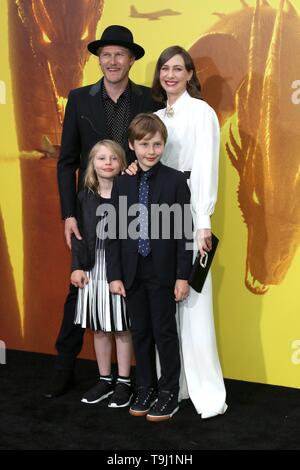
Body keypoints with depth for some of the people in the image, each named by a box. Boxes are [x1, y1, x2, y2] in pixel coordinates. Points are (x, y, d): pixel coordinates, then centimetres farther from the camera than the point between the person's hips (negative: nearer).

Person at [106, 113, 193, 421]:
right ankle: (145, 389, 26)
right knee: (140, 332, 13)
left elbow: (183, 231, -7)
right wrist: (115, 274, -1)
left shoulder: (176, 181, -6)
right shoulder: (121, 183, 3)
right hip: (132, 272, 3)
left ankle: (169, 393, 18)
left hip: (163, 272, -3)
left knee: (164, 332, 5)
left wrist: (183, 275, -9)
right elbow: (114, 231, 3)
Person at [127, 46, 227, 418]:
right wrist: (137, 167, -3)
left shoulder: (201, 112, -3)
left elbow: (206, 169, -10)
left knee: (193, 302, -9)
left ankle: (207, 392, -2)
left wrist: (204, 223, -15)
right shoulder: (157, 115, 15)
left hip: (188, 214, -6)